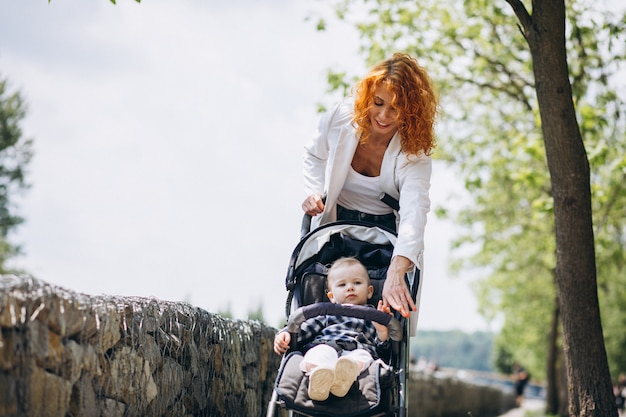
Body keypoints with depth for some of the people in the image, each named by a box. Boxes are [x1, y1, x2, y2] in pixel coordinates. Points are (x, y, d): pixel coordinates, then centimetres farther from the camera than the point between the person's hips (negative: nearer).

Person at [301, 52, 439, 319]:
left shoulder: (415, 152, -26)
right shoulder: (341, 117, -17)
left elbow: (414, 213, -42)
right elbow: (315, 156, 7)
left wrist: (396, 273, -57)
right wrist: (314, 192, -12)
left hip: (386, 230, -2)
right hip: (334, 221, 2)